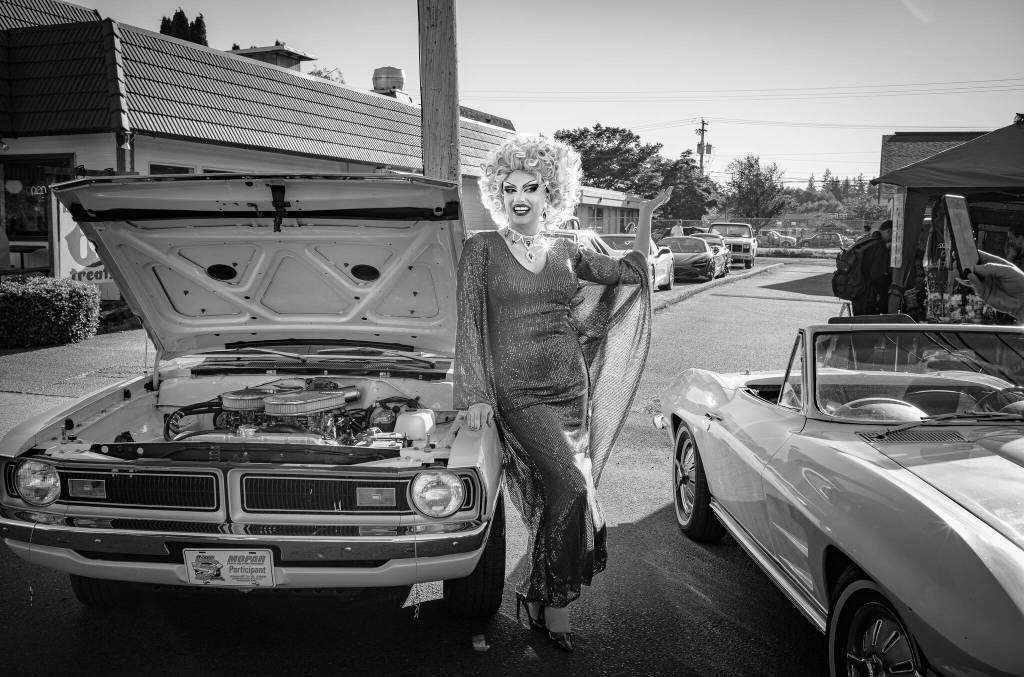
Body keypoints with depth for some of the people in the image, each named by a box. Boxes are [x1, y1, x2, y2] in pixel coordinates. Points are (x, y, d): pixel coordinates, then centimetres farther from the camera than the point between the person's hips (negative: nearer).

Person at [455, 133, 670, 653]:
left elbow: (633, 272, 20)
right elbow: (469, 326, -1)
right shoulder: (482, 249, 1)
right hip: (519, 392, -5)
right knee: (571, 489, -19)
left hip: (572, 390, 5)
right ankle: (554, 603, -4)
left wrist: (647, 214, 14)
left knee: (555, 498, 6)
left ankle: (536, 595, 23)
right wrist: (476, 396, -7)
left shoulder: (565, 252, 11)